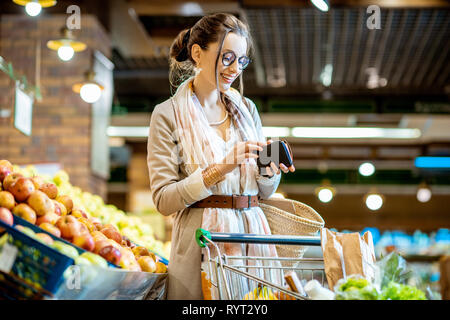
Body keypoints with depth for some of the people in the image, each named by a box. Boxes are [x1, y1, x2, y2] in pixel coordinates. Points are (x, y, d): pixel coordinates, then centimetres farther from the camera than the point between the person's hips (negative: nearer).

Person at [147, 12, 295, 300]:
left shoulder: (246, 109, 13)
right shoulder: (168, 114, -2)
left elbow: (265, 193, 15)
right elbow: (163, 200, -10)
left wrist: (269, 171, -8)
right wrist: (219, 168, -20)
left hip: (252, 233, 4)